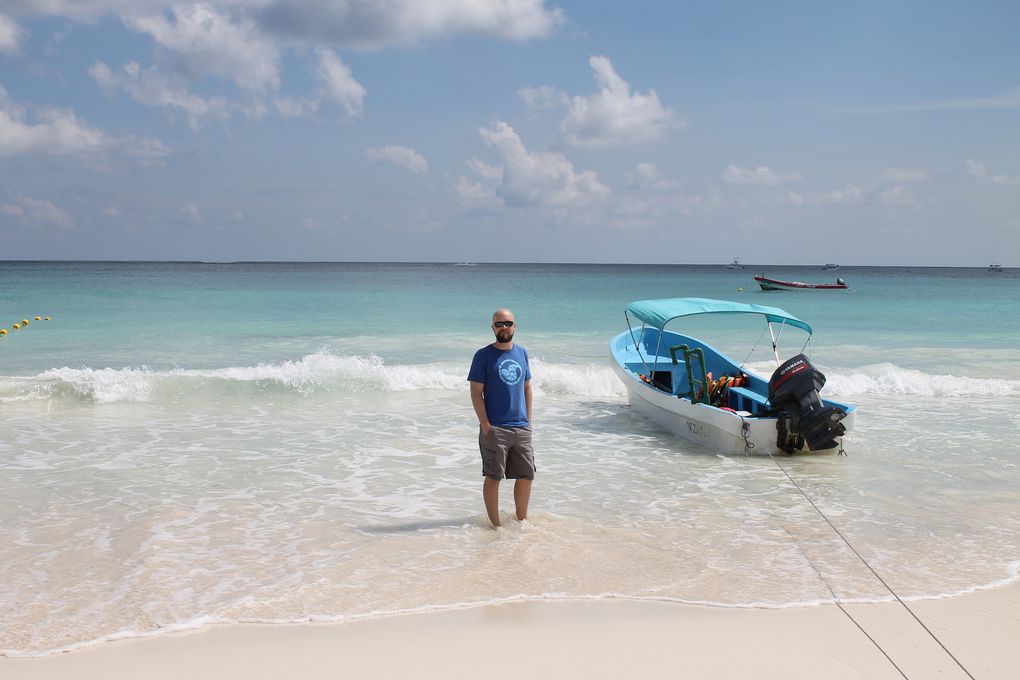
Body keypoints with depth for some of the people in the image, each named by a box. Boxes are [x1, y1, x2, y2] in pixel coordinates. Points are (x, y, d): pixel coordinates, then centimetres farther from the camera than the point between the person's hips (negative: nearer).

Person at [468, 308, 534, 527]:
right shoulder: (483, 355, -5)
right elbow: (476, 393, -8)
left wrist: (528, 420, 9)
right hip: (494, 428, -5)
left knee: (526, 475, 10)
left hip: (521, 428, 5)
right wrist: (486, 426, -14)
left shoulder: (522, 353, 11)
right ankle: (495, 525, 12)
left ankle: (522, 520, 26)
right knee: (493, 477, 1)